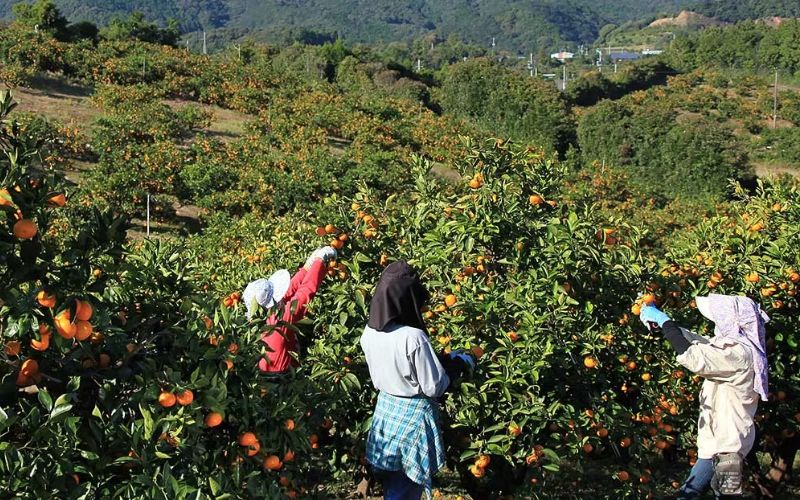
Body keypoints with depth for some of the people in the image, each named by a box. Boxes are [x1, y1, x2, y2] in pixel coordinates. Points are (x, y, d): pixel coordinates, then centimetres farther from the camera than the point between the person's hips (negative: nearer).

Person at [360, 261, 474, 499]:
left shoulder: (369, 333, -6)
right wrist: (457, 363, -3)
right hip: (413, 416, -6)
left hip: (384, 409, 6)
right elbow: (434, 387, -19)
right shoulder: (413, 337, -27)